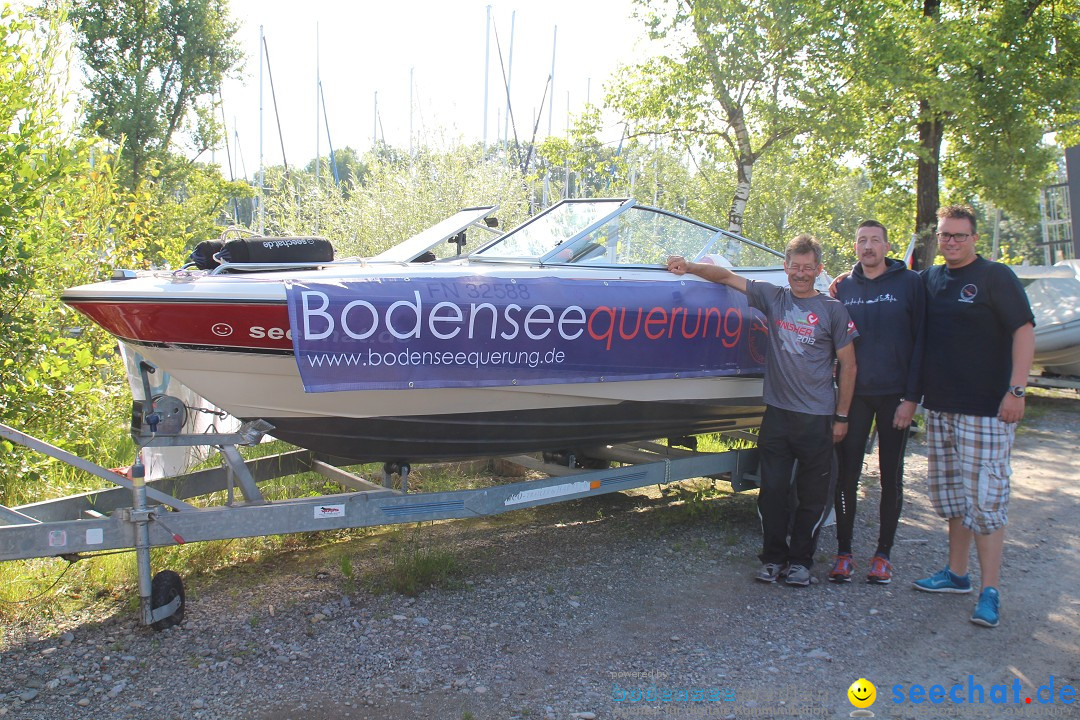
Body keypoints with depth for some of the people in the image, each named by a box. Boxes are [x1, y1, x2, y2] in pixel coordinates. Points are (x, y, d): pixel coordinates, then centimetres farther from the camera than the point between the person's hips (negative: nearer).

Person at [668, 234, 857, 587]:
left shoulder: (832, 310, 0)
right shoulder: (772, 297, 6)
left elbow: (848, 366, 2)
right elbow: (728, 277, 6)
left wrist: (841, 416, -1)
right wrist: (689, 266, -10)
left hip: (817, 417, -2)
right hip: (777, 412, 2)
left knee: (812, 495, 7)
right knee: (772, 491, 6)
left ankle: (800, 560, 22)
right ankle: (773, 557, 21)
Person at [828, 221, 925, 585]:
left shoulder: (909, 283, -1)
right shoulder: (843, 288, 8)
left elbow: (920, 341, -5)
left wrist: (911, 397, -11)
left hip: (894, 395, -2)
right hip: (853, 394, 2)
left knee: (891, 476, 8)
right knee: (846, 475, 3)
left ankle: (883, 553, 20)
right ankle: (844, 552, 14)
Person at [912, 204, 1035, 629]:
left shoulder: (995, 277, -5)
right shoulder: (929, 280, 12)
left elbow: (1024, 330, -10)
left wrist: (1016, 390, -17)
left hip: (986, 408, -7)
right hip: (940, 406, 7)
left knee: (985, 496, -6)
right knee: (950, 493, 14)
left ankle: (990, 592, 1)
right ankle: (956, 574, 27)